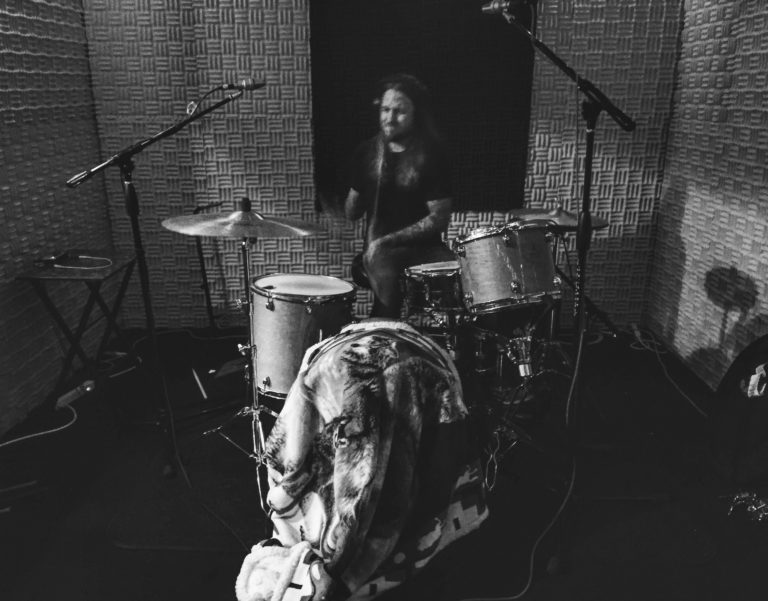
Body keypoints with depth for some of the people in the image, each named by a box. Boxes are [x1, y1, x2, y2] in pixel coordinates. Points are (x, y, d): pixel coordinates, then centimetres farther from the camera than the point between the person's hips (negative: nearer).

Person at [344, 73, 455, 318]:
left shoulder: (432, 155, -4)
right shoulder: (368, 152, 6)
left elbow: (440, 217, -8)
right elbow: (351, 212, 15)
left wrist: (388, 240, -13)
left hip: (425, 245, -1)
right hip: (379, 247, 1)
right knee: (387, 283, -31)